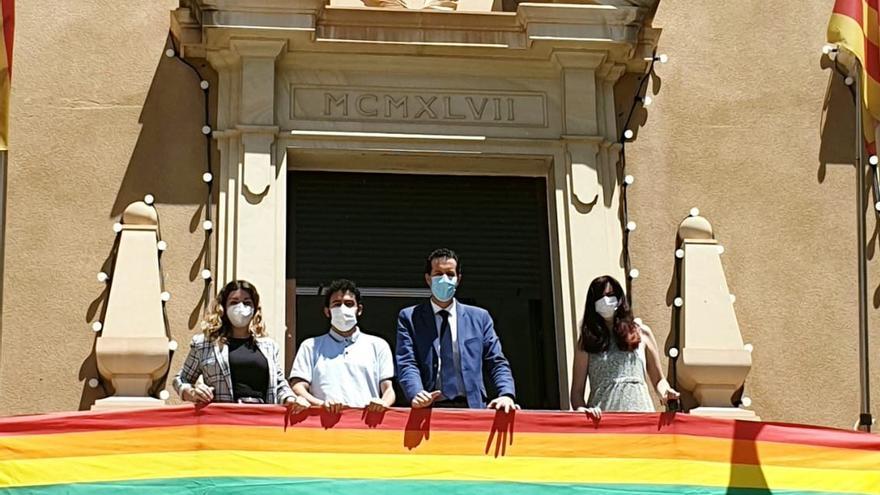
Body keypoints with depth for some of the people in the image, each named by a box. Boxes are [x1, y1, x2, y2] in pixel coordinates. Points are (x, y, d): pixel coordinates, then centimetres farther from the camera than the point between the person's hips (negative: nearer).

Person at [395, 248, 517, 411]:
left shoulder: (479, 317, 18)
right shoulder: (409, 318, 13)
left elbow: (497, 363, 14)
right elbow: (407, 364, 2)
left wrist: (506, 395, -6)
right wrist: (417, 394, -18)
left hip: (472, 408, 2)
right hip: (431, 409, -2)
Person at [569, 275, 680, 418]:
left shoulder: (641, 333, 16)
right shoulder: (587, 340, 13)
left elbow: (658, 380, 20)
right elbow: (577, 390, 9)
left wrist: (664, 392, -2)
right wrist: (581, 408, -12)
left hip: (639, 411, 1)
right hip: (601, 416, 0)